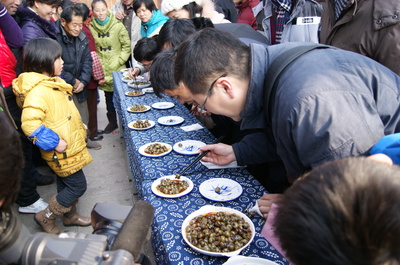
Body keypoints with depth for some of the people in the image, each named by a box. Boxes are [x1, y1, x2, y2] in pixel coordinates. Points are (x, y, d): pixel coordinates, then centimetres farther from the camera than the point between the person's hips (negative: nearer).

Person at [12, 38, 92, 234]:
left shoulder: (52, 83, 8)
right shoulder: (37, 91, -25)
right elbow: (29, 124, -32)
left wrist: (79, 126, 15)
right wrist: (54, 142, -27)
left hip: (71, 146, 9)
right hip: (61, 152, -9)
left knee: (66, 184, 22)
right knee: (78, 186, 1)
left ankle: (70, 215, 41)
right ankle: (46, 217, 20)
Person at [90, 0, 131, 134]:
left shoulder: (118, 25, -7)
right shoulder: (90, 28, 1)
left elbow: (127, 46, -3)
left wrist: (119, 61, -10)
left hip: (117, 69, -3)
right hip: (102, 70, 3)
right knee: (108, 97, 14)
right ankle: (112, 122, 29)